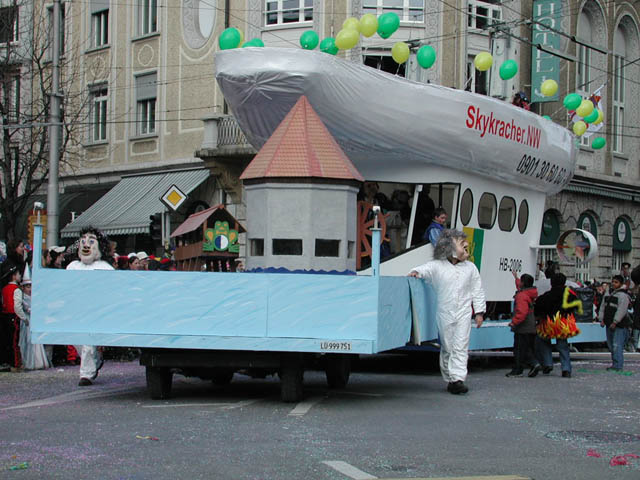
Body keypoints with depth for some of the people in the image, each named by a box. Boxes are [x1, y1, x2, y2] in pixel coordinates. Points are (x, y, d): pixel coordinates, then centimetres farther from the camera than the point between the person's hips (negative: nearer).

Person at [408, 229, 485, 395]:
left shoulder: (470, 268, 7)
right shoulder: (437, 266, 0)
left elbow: (477, 291, 10)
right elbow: (425, 269, -11)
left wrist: (479, 312, 6)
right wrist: (416, 272, -35)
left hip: (463, 314, 1)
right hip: (444, 314, -1)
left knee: (460, 347, -8)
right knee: (447, 347, 6)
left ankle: (458, 379, -12)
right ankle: (449, 379, 14)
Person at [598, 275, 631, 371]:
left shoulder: (623, 295, -9)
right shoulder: (609, 295, 17)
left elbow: (621, 310, -17)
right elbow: (603, 307, 19)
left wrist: (615, 322, -20)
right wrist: (602, 319, 8)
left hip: (620, 325, -9)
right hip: (609, 324, 9)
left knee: (617, 345, -14)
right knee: (611, 345, 12)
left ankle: (618, 366, -14)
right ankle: (614, 364, 20)